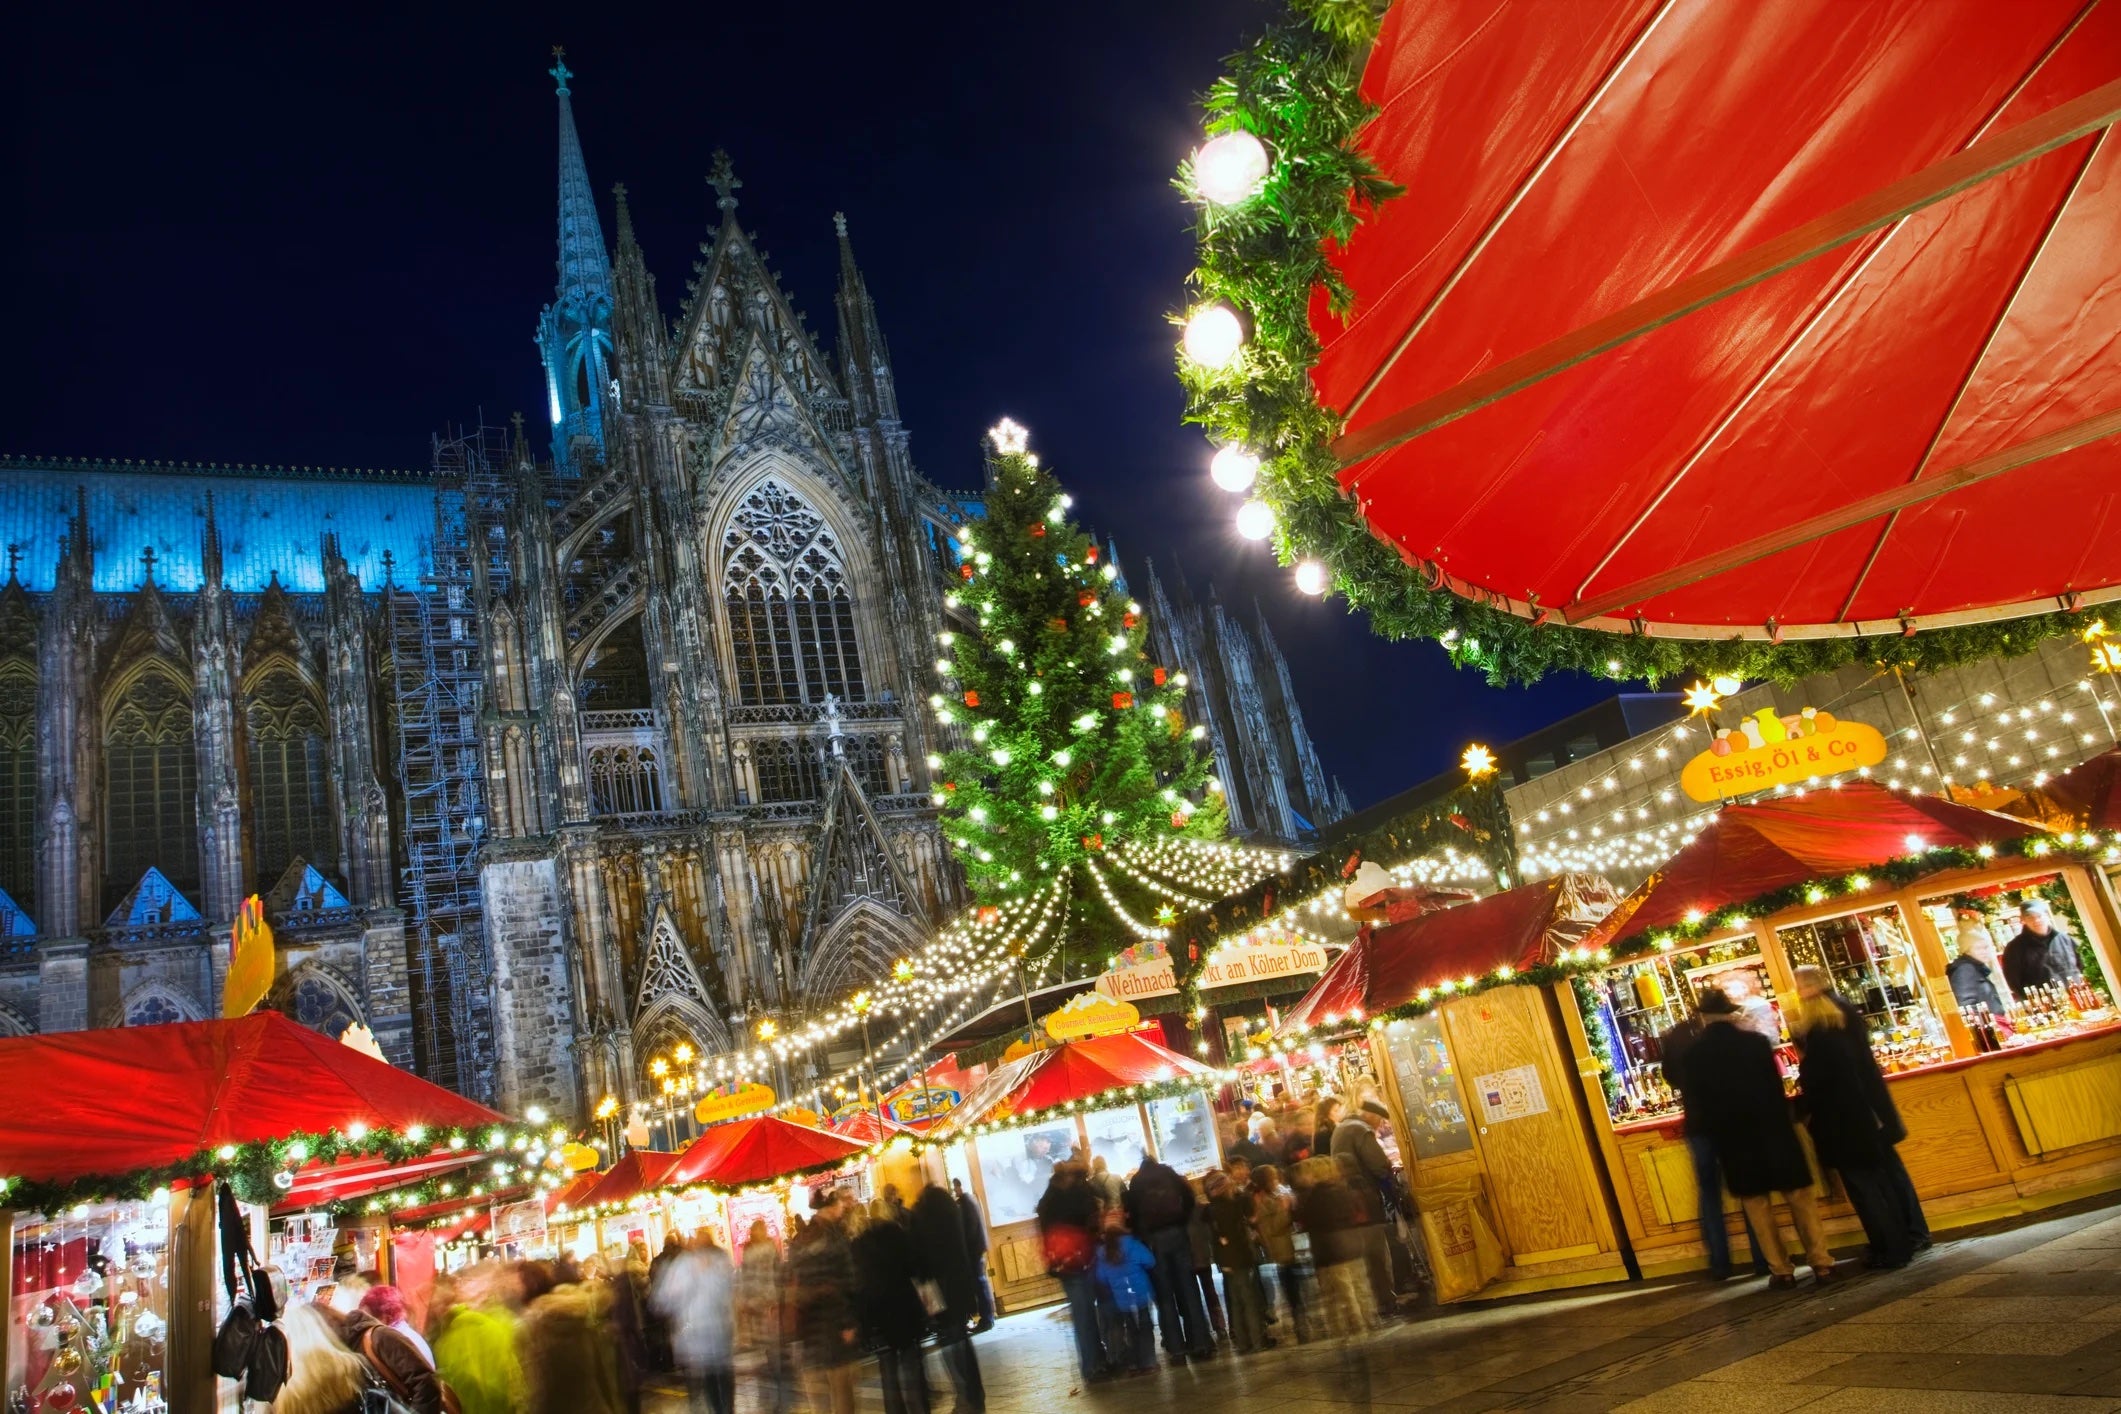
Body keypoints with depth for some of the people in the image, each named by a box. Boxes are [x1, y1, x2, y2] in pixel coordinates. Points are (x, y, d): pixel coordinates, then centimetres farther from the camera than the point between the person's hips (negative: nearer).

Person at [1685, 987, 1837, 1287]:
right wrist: (1782, 1121, 12)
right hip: (1772, 1131, 0)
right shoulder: (1756, 1041, -8)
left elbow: (1699, 1101, -2)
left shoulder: (1695, 1055, -6)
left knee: (1757, 1206, 10)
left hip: (1733, 1139, 0)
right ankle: (1821, 1263, 12)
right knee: (1800, 1198, 11)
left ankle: (1781, 1269, 13)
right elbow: (1776, 1086, -2)